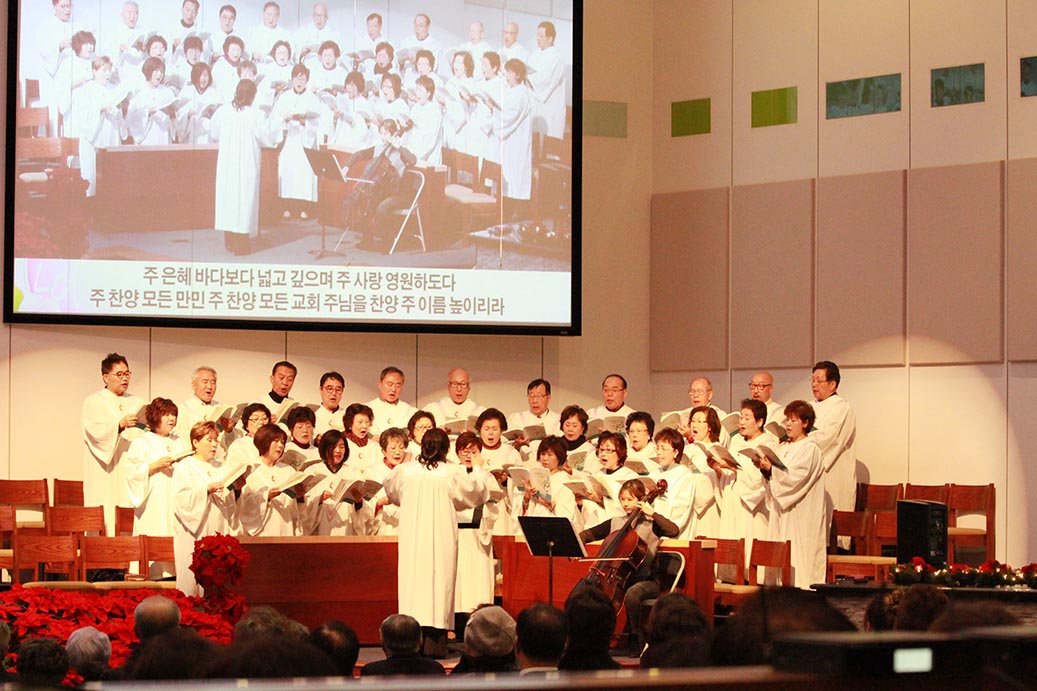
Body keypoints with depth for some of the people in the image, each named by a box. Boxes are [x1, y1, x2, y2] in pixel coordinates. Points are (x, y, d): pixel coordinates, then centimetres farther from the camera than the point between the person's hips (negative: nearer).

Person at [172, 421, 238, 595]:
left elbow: (229, 503, 15)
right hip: (194, 535, -5)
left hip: (217, 532, 5)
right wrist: (207, 490, -20)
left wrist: (237, 489, -3)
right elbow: (181, 500, -12)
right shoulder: (185, 468, 1)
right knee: (193, 581, -9)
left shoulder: (221, 469, 19)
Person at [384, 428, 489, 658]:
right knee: (439, 579, 1)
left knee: (413, 580, 5)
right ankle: (436, 642, -3)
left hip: (412, 536, 2)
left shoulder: (405, 471, -1)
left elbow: (392, 492, 19)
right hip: (441, 537, -2)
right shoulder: (453, 473, -6)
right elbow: (476, 492, 10)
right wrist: (477, 469, 26)